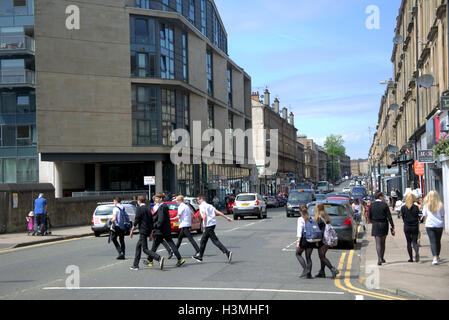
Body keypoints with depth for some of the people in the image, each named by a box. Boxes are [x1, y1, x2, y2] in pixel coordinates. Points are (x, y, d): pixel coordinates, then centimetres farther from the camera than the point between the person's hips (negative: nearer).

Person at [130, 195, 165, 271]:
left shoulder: (139, 208, -7)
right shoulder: (147, 209, 16)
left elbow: (136, 220, -14)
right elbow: (151, 221, 17)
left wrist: (132, 230, -8)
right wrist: (151, 233, 22)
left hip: (143, 231, -9)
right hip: (148, 230, 9)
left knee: (145, 249, -10)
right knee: (138, 247, 17)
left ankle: (159, 258, -28)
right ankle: (135, 265, 19)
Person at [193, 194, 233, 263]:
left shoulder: (202, 206, -7)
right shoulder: (209, 205, 18)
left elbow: (204, 216, -20)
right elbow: (218, 212, 11)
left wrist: (205, 225, -12)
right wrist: (227, 218, 9)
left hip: (208, 225, -9)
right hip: (213, 223, 9)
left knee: (215, 240, -10)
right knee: (203, 240, 18)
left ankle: (227, 252, -21)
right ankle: (200, 256, 26)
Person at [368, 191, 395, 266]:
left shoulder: (371, 206, -3)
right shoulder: (385, 205, -7)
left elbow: (369, 217, 2)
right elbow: (389, 217, -8)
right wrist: (392, 227, -6)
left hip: (375, 226, 0)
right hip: (384, 225, 0)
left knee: (378, 243, -1)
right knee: (383, 243, 16)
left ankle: (379, 259, -17)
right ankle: (382, 258, 27)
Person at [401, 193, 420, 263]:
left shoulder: (403, 208, -5)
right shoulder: (416, 207, -5)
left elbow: (403, 218, 1)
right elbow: (418, 218, 2)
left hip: (407, 227, 0)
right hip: (415, 226, 0)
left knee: (409, 242, 10)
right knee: (415, 242, 8)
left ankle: (411, 258, 11)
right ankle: (417, 252, -21)